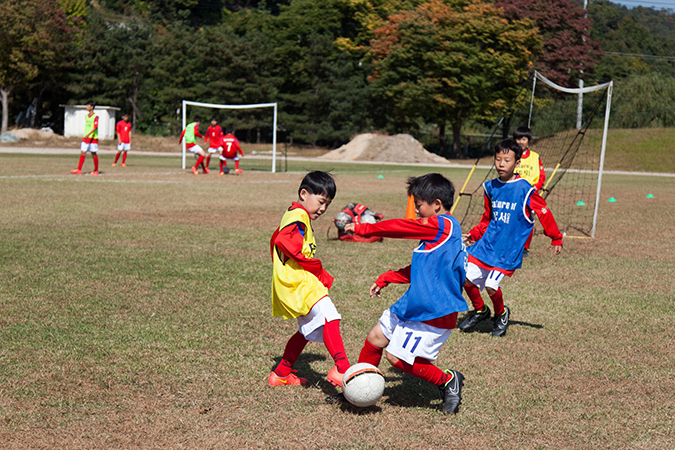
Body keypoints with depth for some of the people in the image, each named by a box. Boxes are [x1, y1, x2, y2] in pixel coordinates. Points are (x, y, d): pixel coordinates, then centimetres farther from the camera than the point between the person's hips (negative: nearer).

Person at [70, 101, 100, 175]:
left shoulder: (95, 117, -9)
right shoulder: (86, 116, 14)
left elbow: (95, 127, -18)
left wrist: (88, 134, -29)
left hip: (93, 138, -7)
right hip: (86, 138, 7)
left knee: (94, 154, 0)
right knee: (82, 153, -1)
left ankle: (96, 170, 10)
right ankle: (79, 170, -2)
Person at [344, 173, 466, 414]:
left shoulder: (444, 225, -16)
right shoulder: (441, 230, 13)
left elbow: (402, 227, -11)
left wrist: (363, 229, -1)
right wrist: (385, 278, 21)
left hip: (434, 313, -10)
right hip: (411, 305, 10)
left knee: (397, 357, -8)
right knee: (375, 338, 13)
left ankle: (448, 381, 8)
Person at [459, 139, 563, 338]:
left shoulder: (525, 190, -11)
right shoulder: (490, 187, 6)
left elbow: (544, 213, -2)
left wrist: (556, 239, 4)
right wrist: (473, 234, 12)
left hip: (508, 249, -5)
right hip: (487, 243, 5)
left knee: (491, 285, -16)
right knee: (467, 278, -2)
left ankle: (501, 314, 16)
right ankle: (480, 310, 26)